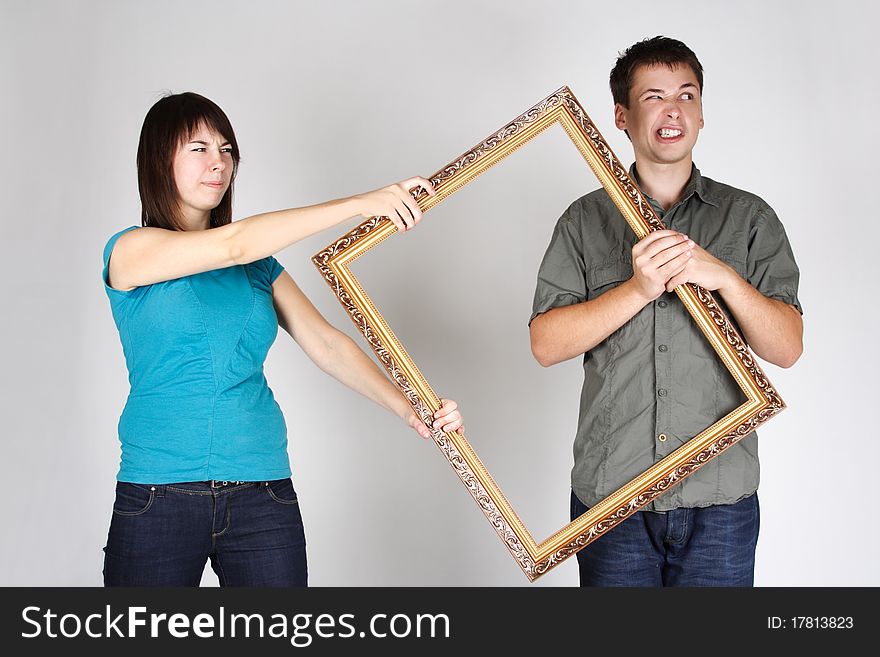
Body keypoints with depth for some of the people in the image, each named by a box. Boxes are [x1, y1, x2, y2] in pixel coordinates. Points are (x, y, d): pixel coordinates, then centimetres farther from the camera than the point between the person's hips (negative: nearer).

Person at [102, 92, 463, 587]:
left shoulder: (259, 266, 12)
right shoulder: (130, 251, -2)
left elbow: (327, 344, 5)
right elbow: (232, 245, -18)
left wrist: (408, 408, -11)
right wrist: (360, 204, -22)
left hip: (264, 495, 4)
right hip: (159, 494, -3)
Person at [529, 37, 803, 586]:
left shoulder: (749, 218, 6)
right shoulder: (586, 221, 6)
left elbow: (788, 348, -1)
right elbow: (546, 344, -4)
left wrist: (725, 277, -17)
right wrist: (637, 290, -16)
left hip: (721, 500, 1)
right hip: (610, 494, 0)